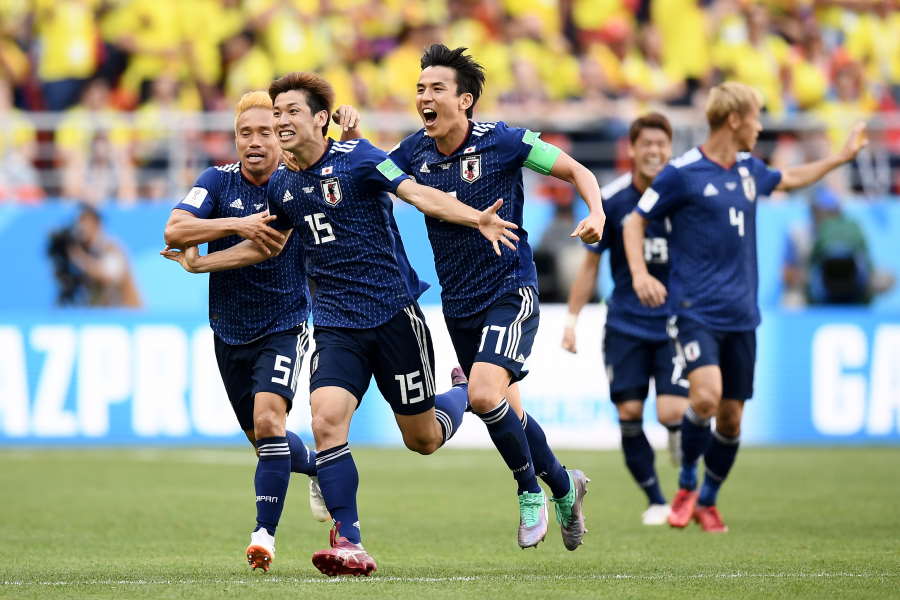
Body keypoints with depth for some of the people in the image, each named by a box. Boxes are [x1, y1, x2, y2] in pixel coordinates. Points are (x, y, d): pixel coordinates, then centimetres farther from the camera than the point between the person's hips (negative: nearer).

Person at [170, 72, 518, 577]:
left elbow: (419, 194, -19)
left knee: (422, 439, 6)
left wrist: (475, 219, -35)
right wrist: (199, 262, 20)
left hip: (394, 312, -4)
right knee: (327, 419, -20)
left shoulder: (357, 158, -8)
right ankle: (349, 545, -17)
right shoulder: (282, 187, 9)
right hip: (336, 323, 4)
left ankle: (467, 393, 42)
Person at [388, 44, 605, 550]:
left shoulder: (502, 142, -13)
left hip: (510, 290, -6)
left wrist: (597, 214, -24)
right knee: (505, 410, 12)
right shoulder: (415, 152, -1)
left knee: (485, 393, -25)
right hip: (458, 301, 6)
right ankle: (564, 487, 37)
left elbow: (577, 172, -5)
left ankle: (531, 491, -3)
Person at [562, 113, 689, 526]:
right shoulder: (611, 200, -4)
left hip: (675, 322, -1)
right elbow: (591, 263, 6)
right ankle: (655, 500, 14)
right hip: (625, 325, 1)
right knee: (629, 412, -3)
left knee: (672, 412, -14)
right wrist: (572, 318, 3)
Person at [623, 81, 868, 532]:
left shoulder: (748, 170, 11)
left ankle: (708, 500, 26)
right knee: (706, 395, -24)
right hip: (695, 312, -6)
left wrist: (843, 155, 35)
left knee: (731, 415, 6)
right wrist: (639, 274, -14)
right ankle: (686, 485, -1)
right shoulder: (681, 173, -8)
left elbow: (789, 179, 33)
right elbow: (635, 222, 0)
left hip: (741, 315, 6)